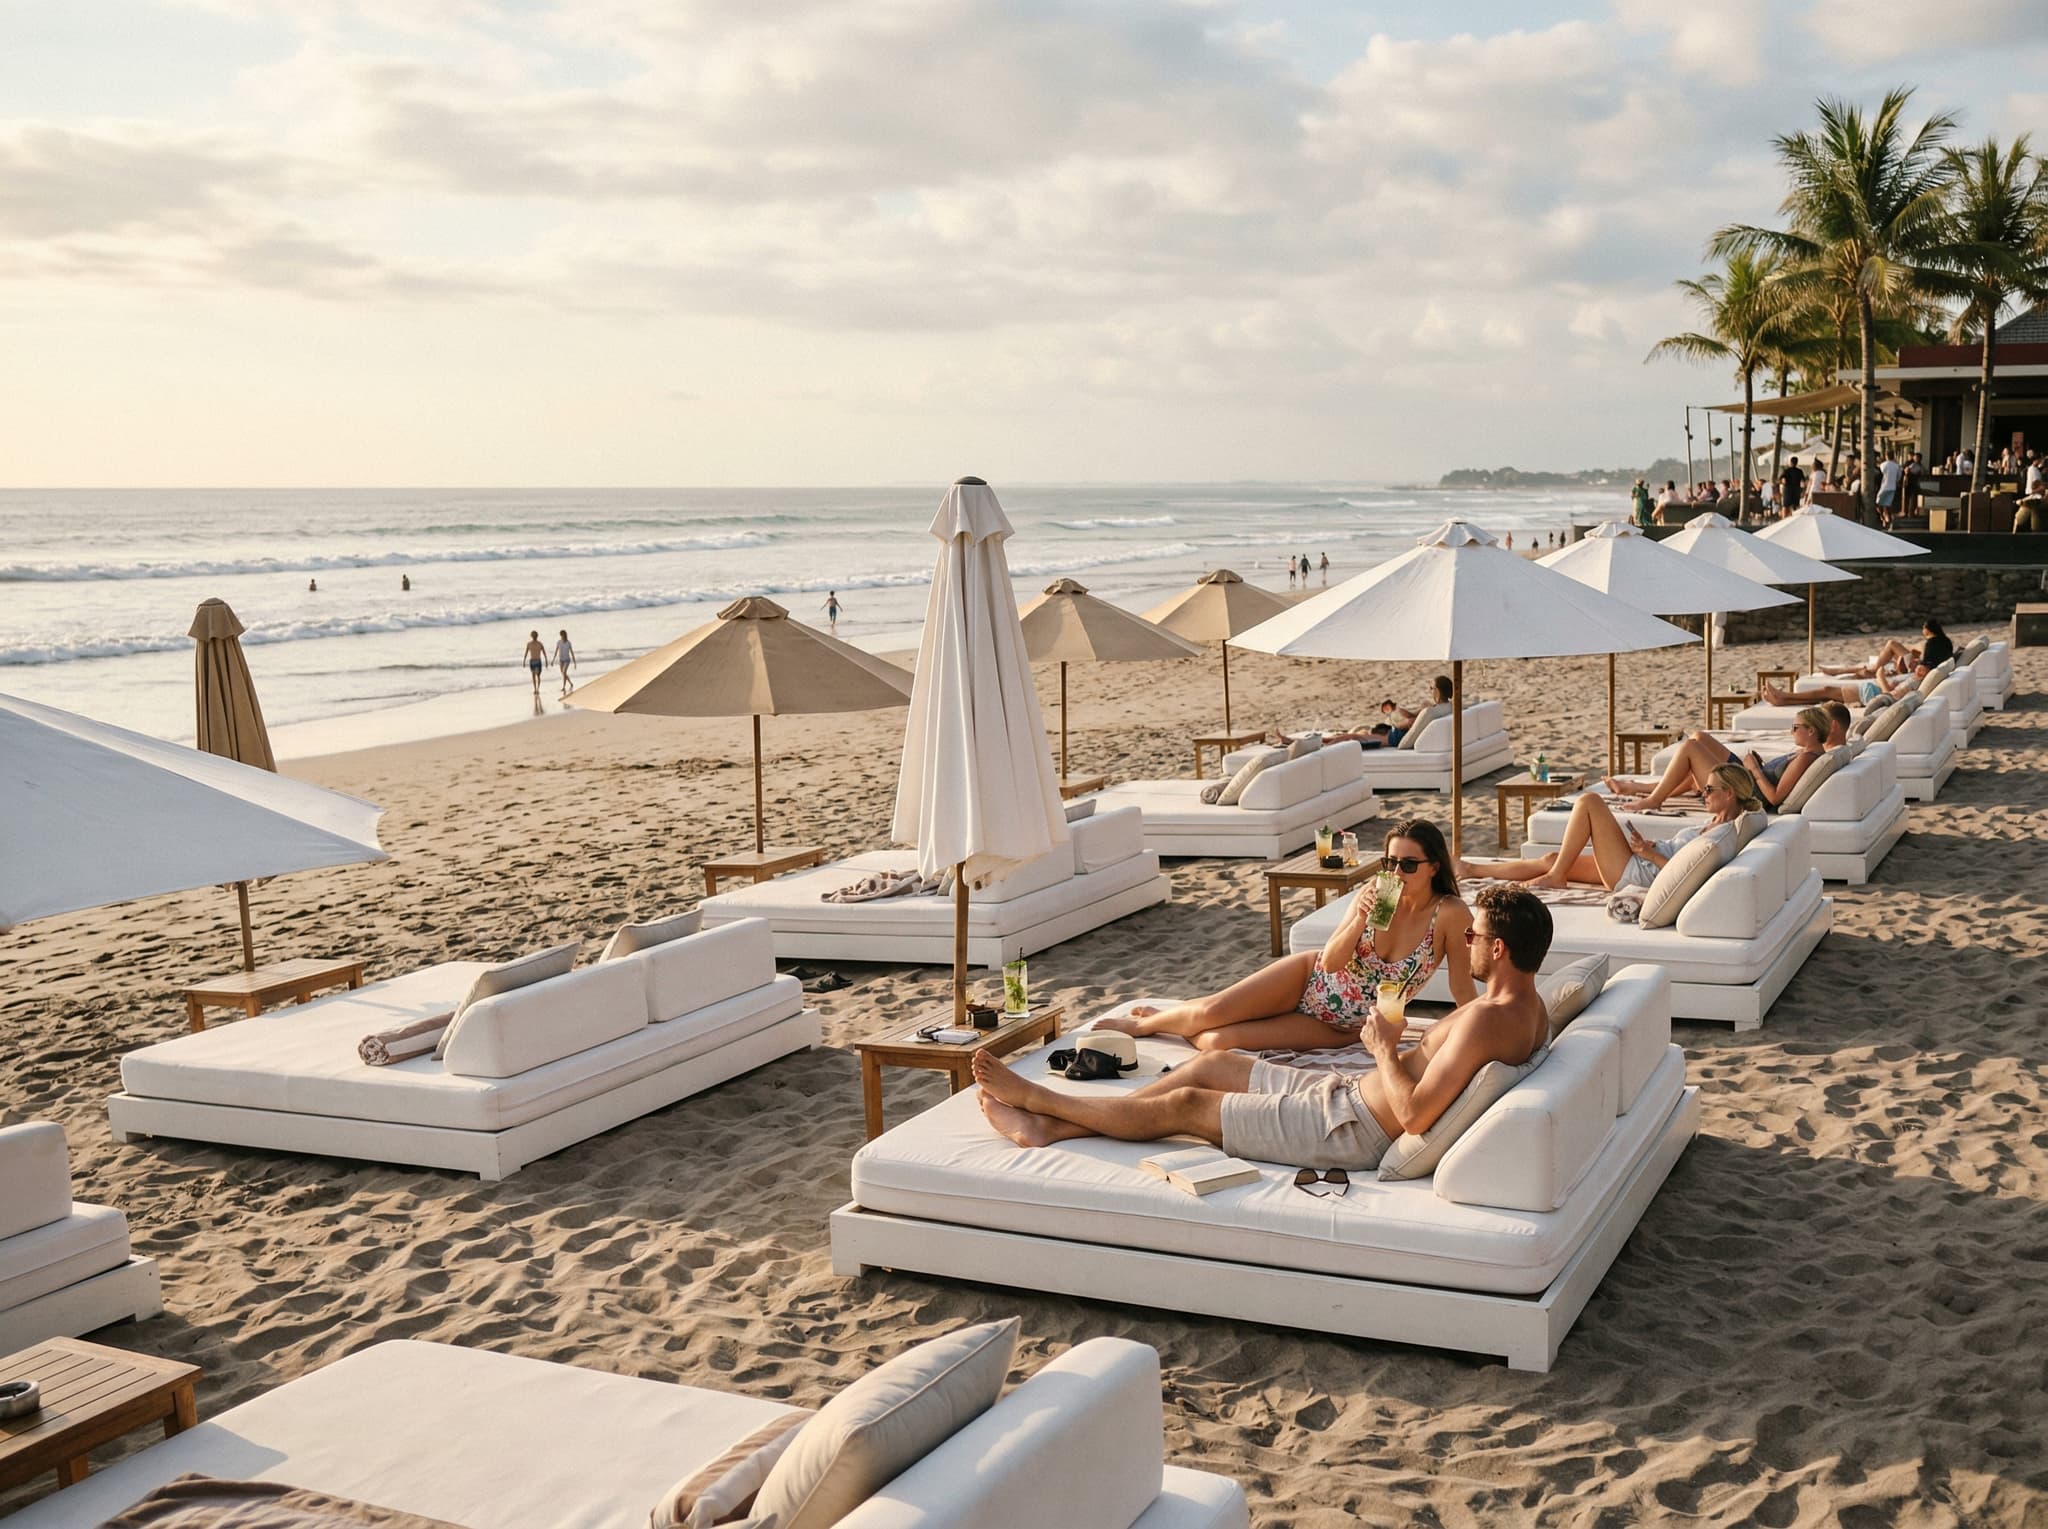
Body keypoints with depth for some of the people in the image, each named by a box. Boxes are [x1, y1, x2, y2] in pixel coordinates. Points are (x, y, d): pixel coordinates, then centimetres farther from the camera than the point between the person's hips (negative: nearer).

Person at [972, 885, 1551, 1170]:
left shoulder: (1488, 1019, -29)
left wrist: (1384, 1050, -19)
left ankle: (1036, 1099, 17)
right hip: (1351, 1092, 10)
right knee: (1214, 1062, 13)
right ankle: (1050, 1128, 17)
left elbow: (1415, 1114, -33)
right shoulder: (1529, 1006, 4)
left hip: (1352, 1131, -10)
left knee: (1184, 1104, 0)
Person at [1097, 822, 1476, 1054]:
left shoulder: (1451, 915, -20)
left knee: (1218, 1042, -17)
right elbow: (1331, 961, -12)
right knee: (1211, 1011, -17)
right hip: (1309, 978, 2)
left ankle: (1157, 1021, 15)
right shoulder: (1372, 894, -9)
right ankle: (1145, 1021, 16)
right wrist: (1362, 919, -28)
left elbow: (1463, 990, -14)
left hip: (1341, 1029, -2)